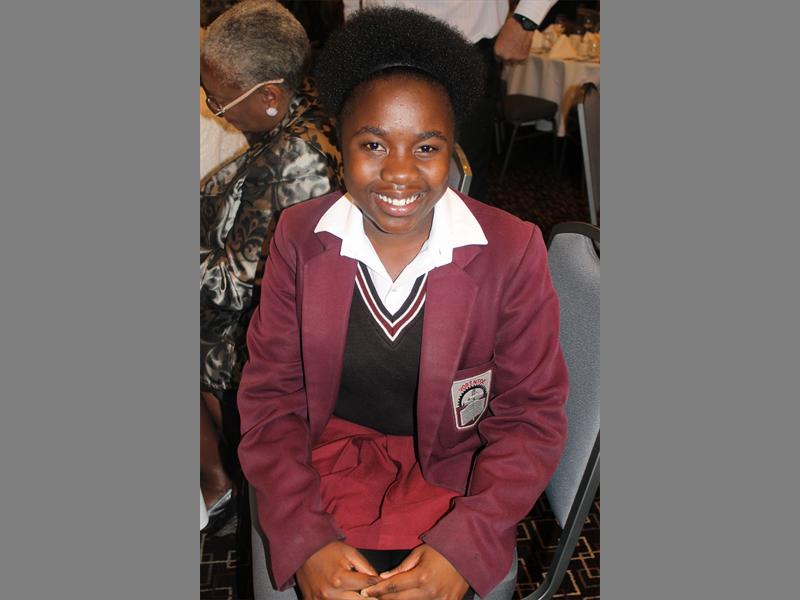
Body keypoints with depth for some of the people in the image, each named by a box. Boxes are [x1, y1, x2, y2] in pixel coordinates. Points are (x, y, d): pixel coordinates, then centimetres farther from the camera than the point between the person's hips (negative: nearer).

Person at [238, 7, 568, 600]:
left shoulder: (512, 251, -10)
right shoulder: (299, 237, -5)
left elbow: (533, 415, -5)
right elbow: (270, 394, -2)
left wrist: (464, 543, -17)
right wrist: (304, 537, -14)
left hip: (451, 480, 0)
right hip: (325, 469, 1)